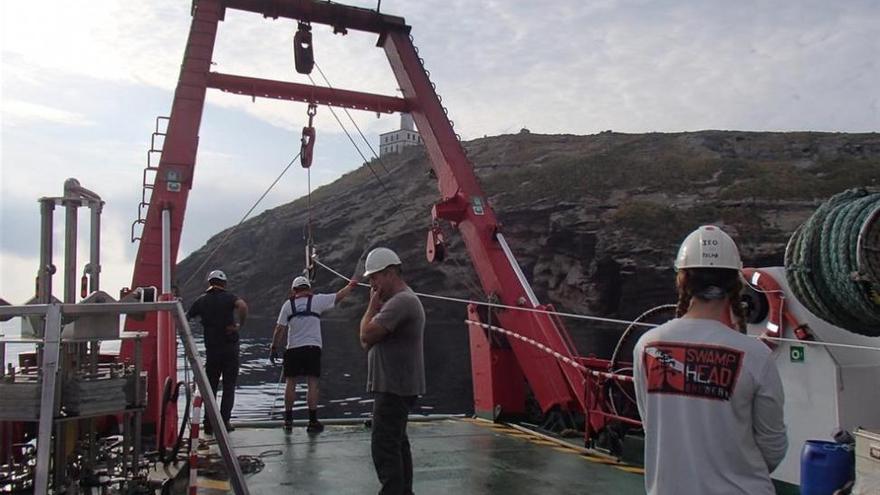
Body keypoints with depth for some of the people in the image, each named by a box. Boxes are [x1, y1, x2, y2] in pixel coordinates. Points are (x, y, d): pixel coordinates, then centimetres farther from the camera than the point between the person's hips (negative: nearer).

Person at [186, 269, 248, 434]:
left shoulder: (201, 300, 8)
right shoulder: (228, 297, -3)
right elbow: (243, 306, -24)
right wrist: (240, 325, -13)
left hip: (211, 349, 3)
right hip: (230, 346, -3)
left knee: (210, 386, 12)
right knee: (229, 386, 6)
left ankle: (209, 424, 10)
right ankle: (224, 422, 3)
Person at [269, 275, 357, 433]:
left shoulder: (288, 304, 2)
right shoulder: (317, 300, 0)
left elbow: (280, 329, -1)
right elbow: (338, 296, 7)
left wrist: (274, 347, 8)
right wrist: (351, 285, 23)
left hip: (293, 349, 2)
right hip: (312, 348, -1)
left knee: (290, 383, 11)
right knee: (312, 384, 1)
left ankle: (288, 420, 17)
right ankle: (312, 421, 1)